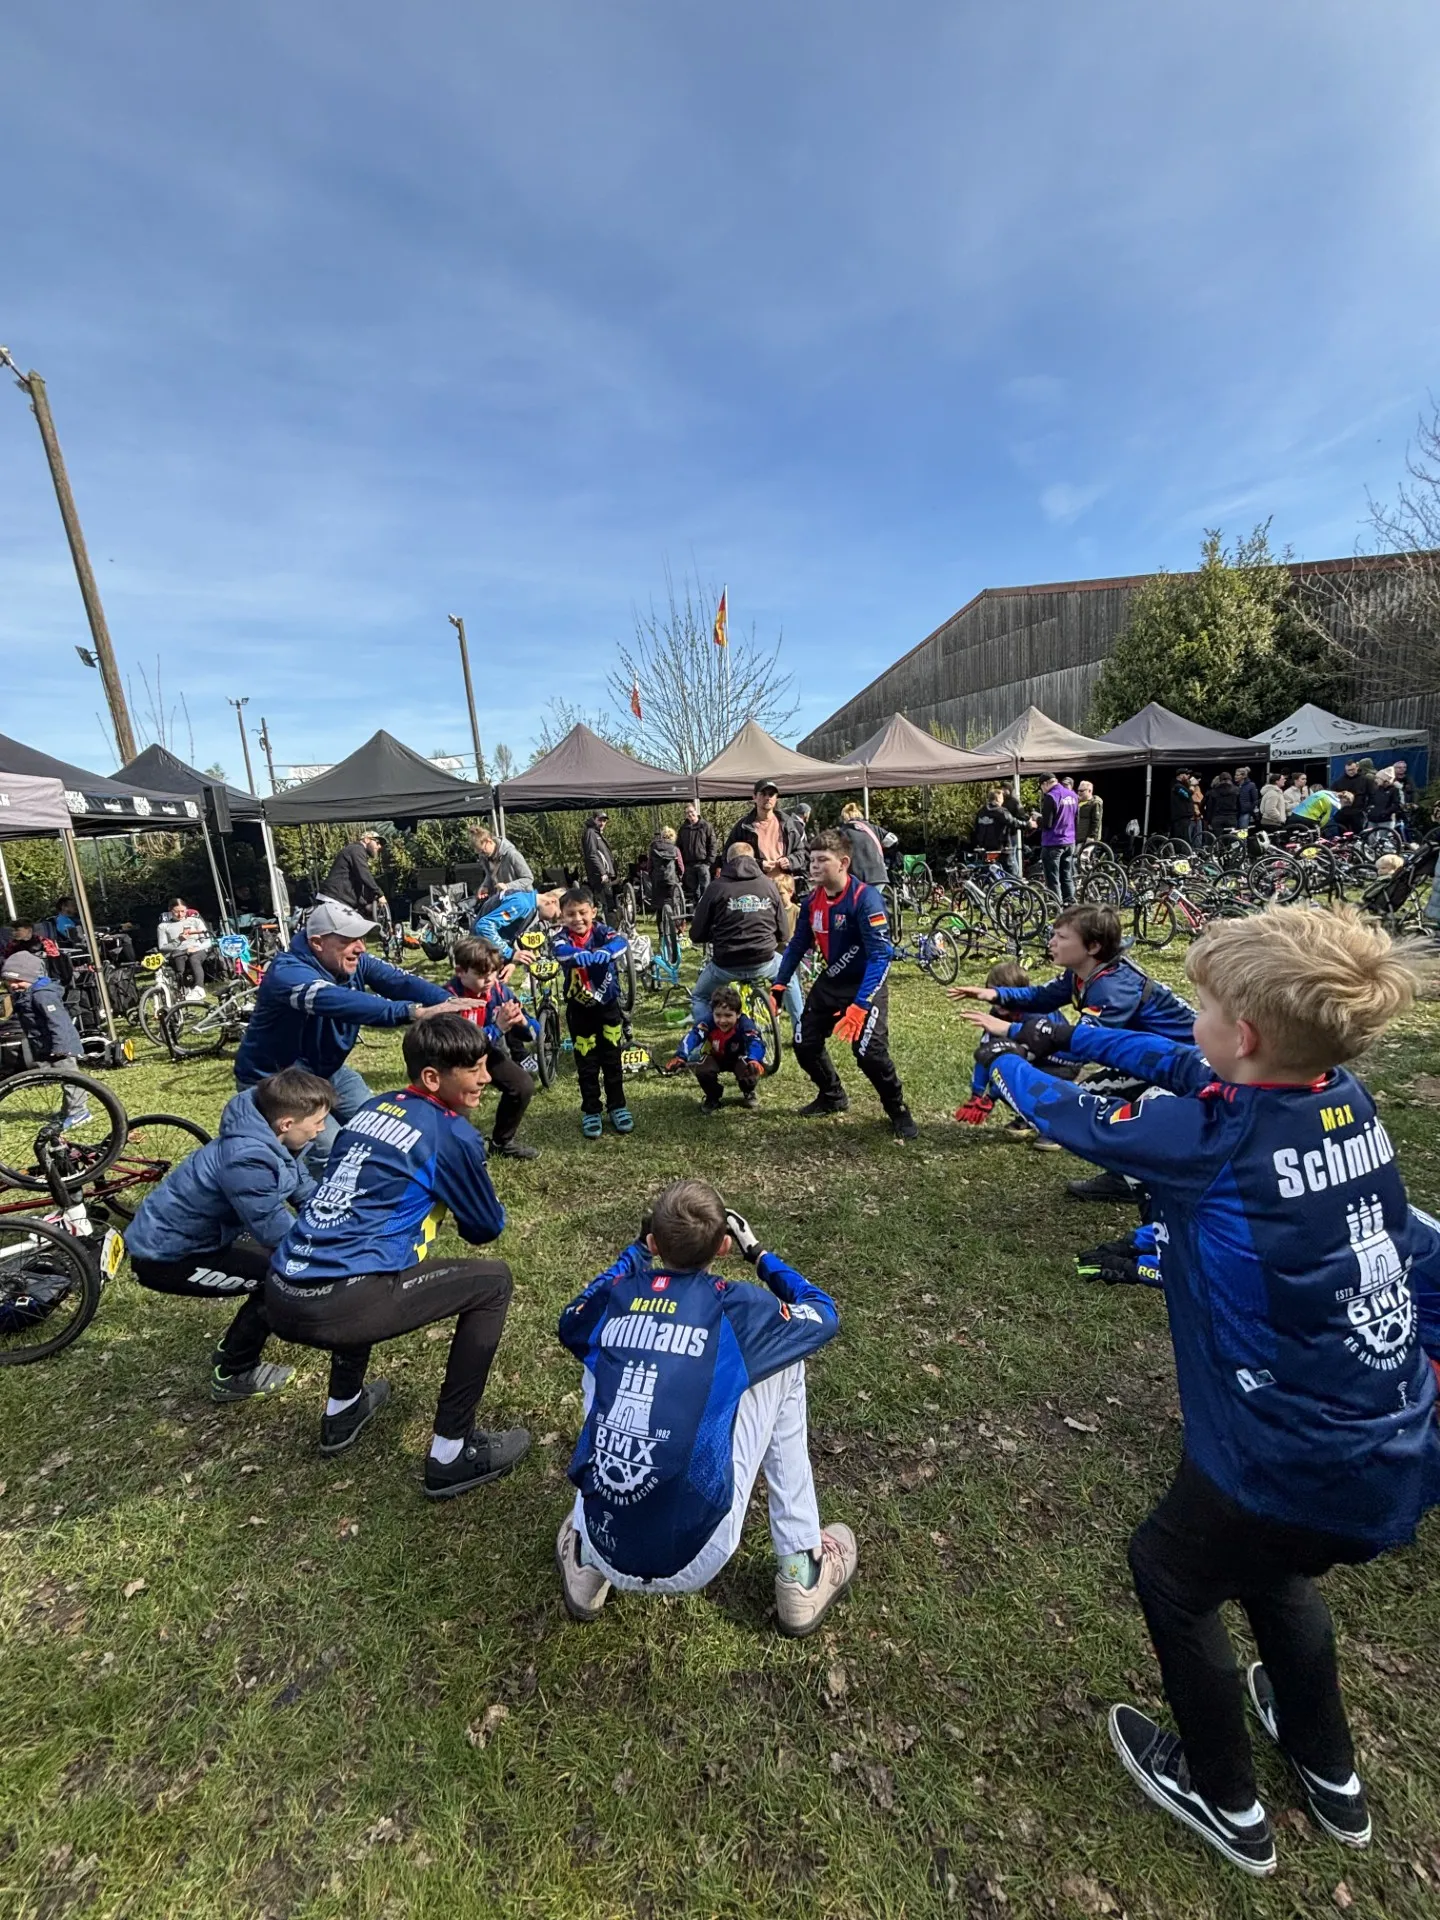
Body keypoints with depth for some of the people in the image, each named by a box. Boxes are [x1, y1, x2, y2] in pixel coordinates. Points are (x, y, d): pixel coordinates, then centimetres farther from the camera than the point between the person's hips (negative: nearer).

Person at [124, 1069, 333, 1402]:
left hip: (181, 1235, 9)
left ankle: (234, 1347, 26)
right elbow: (279, 1233, -29)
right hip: (164, 1257, -9)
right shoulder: (248, 1159, -36)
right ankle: (233, 1375, 6)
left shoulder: (263, 1138, -8)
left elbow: (304, 1190, 5)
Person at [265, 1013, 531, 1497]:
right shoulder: (451, 1135, -7)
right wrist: (459, 1205, 26)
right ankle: (452, 1456, 10)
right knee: (493, 1282, 3)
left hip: (280, 1294, 8)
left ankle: (342, 1410, 44)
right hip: (335, 1307, -8)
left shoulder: (372, 1108, 13)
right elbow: (486, 1229, 7)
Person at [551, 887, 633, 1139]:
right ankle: (591, 1111, 22)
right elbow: (562, 952, -35)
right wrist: (594, 956, -54)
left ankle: (618, 1106, 26)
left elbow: (620, 942, -31)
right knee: (586, 1063, 9)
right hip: (579, 1009, 0)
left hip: (608, 1005, 0)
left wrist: (603, 954, -54)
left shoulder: (601, 931, -11)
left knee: (612, 1059, 11)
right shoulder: (563, 938, -11)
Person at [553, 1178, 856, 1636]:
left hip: (605, 1551, 3)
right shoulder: (738, 1306, -9)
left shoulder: (614, 1298, -1)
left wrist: (636, 1251, 25)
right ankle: (799, 1573, 18)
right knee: (782, 1365, 10)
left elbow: (571, 1319, 25)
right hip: (697, 1558, -3)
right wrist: (758, 1252, 20)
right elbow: (825, 1315, 12)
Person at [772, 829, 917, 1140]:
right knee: (805, 1044, 7)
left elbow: (881, 955, -29)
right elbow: (798, 944, 9)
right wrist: (779, 986, 5)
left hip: (865, 984, -7)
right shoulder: (813, 899, -3)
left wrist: (860, 1004, -36)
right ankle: (832, 1097, 33)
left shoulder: (865, 899, -25)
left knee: (869, 1051, -19)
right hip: (830, 981, 7)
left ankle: (898, 1112, 7)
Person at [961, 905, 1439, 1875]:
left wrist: (1006, 1060, 10)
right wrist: (1064, 1032, 11)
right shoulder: (1348, 1097, -7)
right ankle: (1331, 1775, 55)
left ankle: (1228, 1803, 44)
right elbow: (1188, 1064, 6)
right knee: (1267, 1559, 35)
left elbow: (1077, 1119, -10)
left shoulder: (1213, 1137, -26)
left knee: (1170, 1571, 24)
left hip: (1300, 1464, -6)